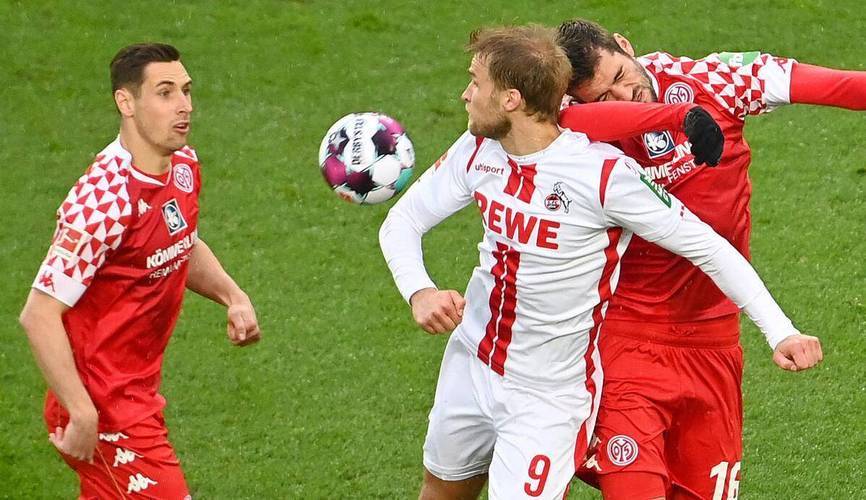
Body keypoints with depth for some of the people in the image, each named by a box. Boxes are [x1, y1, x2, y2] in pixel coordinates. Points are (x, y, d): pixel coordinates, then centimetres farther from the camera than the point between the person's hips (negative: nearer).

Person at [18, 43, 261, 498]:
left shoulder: (184, 167, 3)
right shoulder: (105, 200, -25)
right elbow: (39, 315, -25)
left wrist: (232, 296, 6)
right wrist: (82, 413, -26)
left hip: (137, 397, 9)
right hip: (103, 409, -9)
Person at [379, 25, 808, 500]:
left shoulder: (604, 172, -24)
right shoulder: (477, 153, -6)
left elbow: (708, 248, -18)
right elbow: (401, 222, 3)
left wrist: (781, 331, -24)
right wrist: (418, 292, -19)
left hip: (550, 396, -6)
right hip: (469, 363, 6)